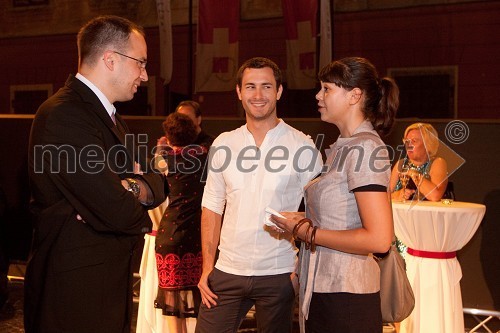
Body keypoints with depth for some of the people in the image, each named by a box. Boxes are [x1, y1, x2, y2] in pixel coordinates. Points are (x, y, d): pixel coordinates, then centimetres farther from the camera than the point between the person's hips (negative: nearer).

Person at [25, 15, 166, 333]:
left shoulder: (109, 115, 13)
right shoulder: (64, 116, -21)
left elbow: (158, 183, 9)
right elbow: (119, 212, -25)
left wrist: (136, 187, -14)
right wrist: (141, 216, -3)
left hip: (112, 284, 9)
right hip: (75, 293, -9)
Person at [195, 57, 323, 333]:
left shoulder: (302, 147, -5)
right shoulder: (224, 144, 4)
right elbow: (212, 207, 8)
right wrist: (207, 267, 3)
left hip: (278, 274, -2)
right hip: (227, 271, 3)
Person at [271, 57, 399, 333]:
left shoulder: (366, 148, -15)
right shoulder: (343, 146, 13)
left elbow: (379, 239, -23)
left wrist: (307, 232, -16)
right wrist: (303, 223, 5)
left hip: (345, 297, -9)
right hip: (321, 290, 9)